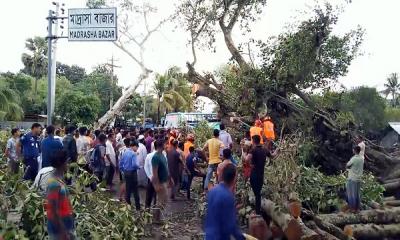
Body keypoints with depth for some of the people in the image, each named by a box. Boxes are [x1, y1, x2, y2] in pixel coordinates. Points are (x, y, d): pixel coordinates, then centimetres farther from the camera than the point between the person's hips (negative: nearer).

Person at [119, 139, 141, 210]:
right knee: (135, 190, 1)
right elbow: (134, 164, -25)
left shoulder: (125, 152, 6)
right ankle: (138, 207, 7)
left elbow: (121, 163, 9)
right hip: (132, 173, -7)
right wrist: (138, 167, -5)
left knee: (128, 189, 16)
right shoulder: (133, 153, -15)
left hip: (126, 172, 7)